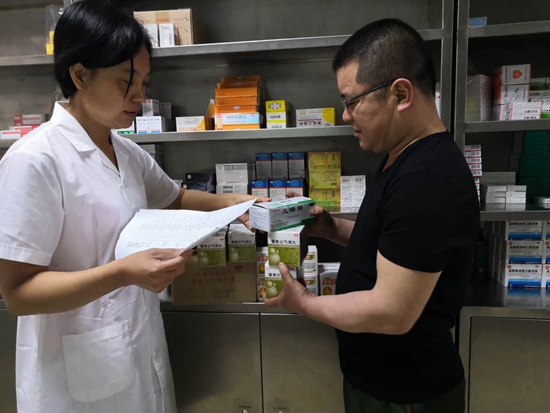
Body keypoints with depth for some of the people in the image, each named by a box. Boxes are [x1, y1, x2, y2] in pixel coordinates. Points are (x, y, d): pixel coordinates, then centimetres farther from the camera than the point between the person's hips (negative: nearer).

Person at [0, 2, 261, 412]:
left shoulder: (129, 153, 1)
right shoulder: (35, 160, -20)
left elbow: (175, 198, 18)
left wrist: (233, 202, 2)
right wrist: (123, 272, -32)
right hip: (80, 372, -6)